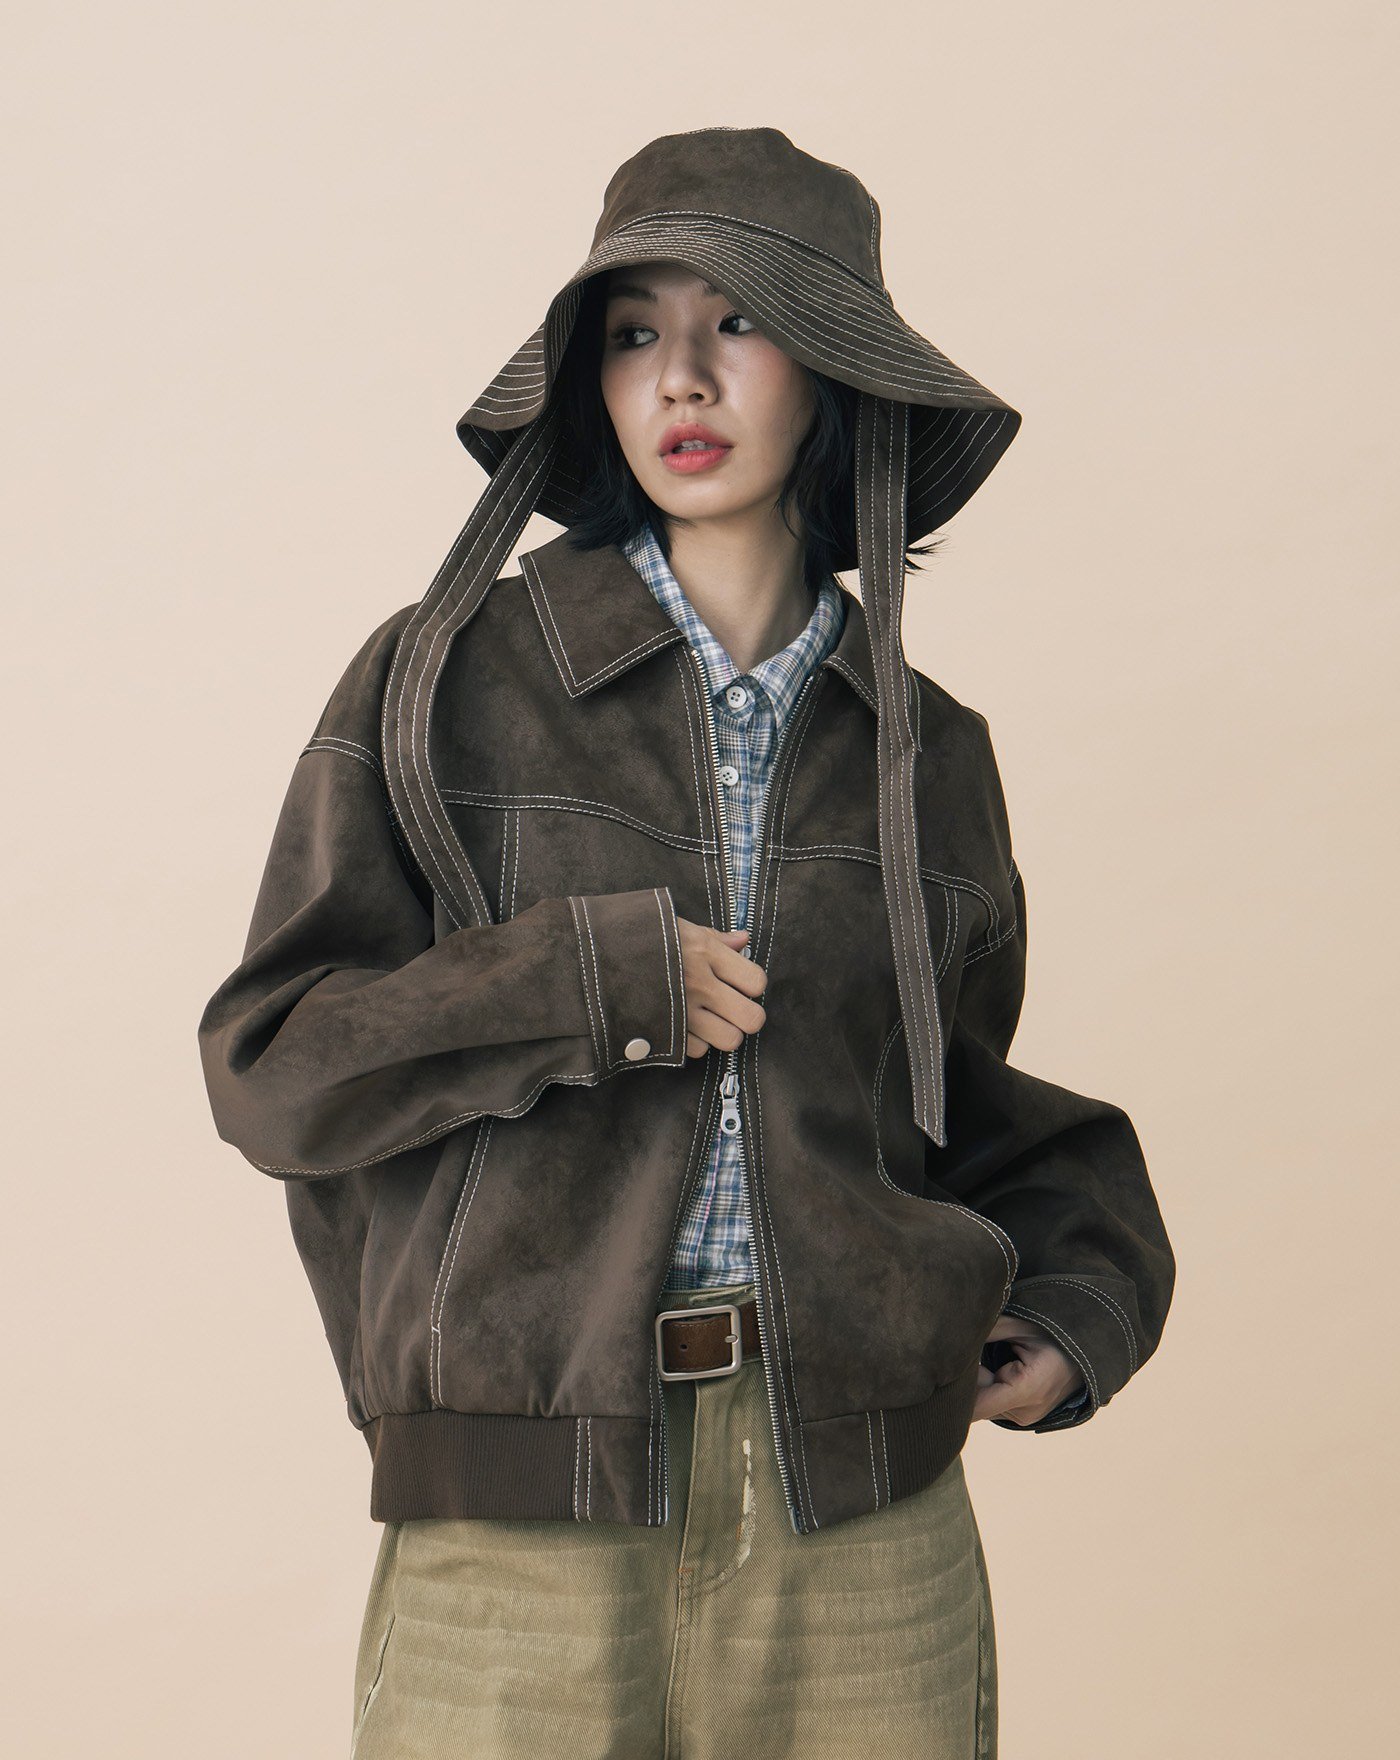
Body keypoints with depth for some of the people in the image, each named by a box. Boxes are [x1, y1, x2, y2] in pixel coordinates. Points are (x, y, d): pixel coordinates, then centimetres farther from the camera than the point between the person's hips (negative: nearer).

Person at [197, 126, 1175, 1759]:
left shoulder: (926, 757, 10)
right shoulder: (441, 686, 1)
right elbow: (270, 1066, -2)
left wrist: (1085, 1288, 5)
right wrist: (590, 982, -12)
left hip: (867, 1522, 3)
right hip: (519, 1526, -2)